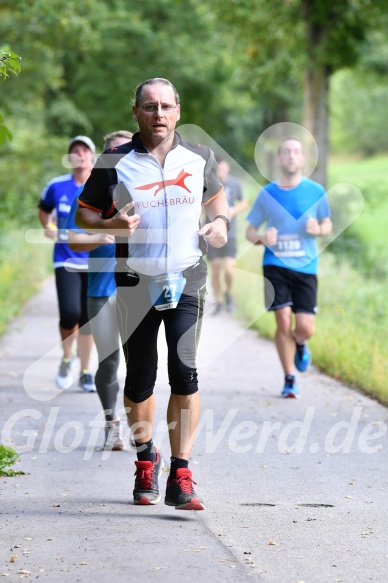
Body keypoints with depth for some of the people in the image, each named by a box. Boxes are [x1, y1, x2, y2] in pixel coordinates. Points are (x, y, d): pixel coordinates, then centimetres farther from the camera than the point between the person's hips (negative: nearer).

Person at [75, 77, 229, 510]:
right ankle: (146, 460, 31)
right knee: (140, 378, 6)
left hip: (187, 280, 0)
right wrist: (112, 224, -15)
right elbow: (83, 214, 6)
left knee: (185, 372, -14)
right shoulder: (114, 163, -2)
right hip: (136, 283, 0)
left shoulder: (199, 159, 5)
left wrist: (220, 223, 3)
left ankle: (180, 477, -11)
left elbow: (216, 196, 25)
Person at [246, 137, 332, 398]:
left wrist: (318, 230, -9)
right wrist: (262, 238, -11)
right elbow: (250, 231, 12)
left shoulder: (316, 191, 3)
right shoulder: (267, 193, 4)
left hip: (305, 267, 0)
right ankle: (290, 379, 6)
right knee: (283, 322, -9)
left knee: (305, 328, -6)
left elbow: (328, 224, 15)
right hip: (276, 265, 0)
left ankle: (300, 344, 33)